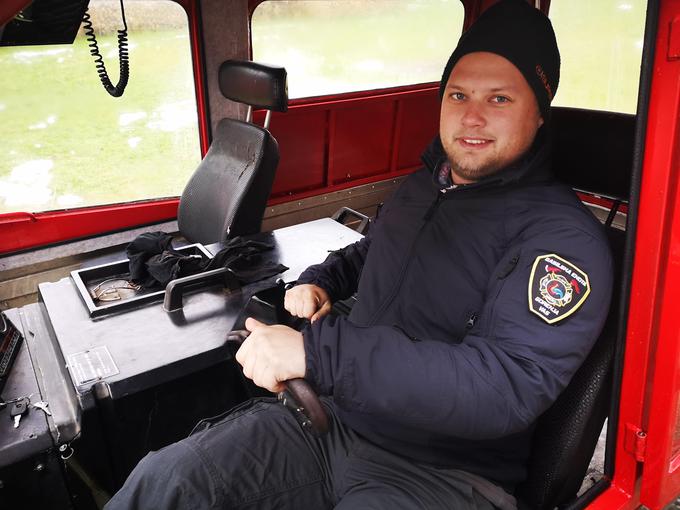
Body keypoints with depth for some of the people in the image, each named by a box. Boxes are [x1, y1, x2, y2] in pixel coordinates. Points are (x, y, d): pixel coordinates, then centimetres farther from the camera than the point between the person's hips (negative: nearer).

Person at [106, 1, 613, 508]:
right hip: (333, 415, 6)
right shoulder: (422, 186, 9)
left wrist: (316, 352, -33)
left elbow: (508, 385, -28)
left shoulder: (563, 236, -16)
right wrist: (320, 280, 8)